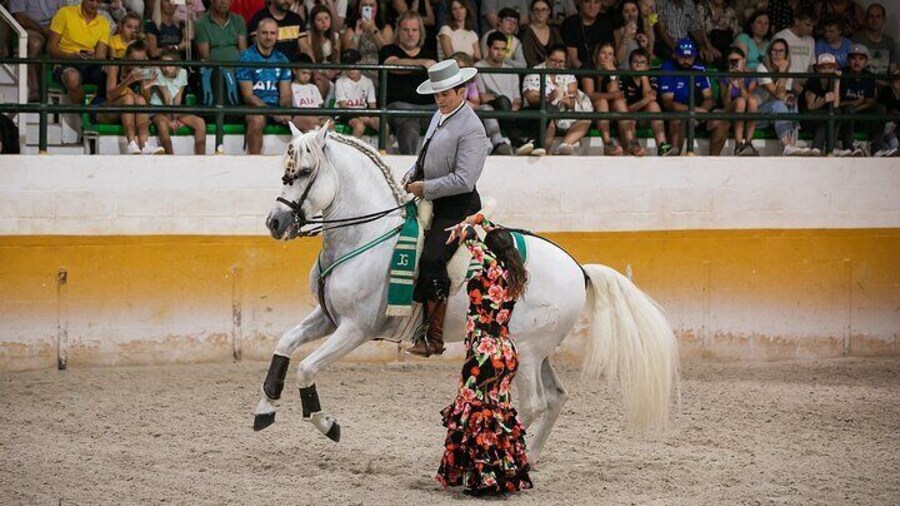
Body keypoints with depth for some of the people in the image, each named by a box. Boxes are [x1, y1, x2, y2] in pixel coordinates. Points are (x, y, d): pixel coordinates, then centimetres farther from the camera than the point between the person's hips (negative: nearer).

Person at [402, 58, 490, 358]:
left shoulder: (471, 129, -16)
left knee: (431, 259, -25)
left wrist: (425, 188, -18)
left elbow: (464, 180, -22)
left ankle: (433, 336, -23)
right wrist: (411, 177, 8)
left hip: (458, 207, -10)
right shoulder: (439, 117, 12)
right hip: (432, 203, 10)